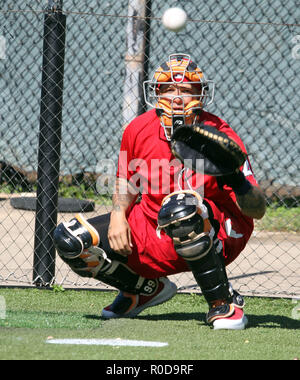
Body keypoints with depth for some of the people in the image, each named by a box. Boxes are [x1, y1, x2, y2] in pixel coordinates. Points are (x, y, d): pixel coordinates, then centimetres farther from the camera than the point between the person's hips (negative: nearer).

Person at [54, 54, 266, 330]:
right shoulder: (139, 130, -5)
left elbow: (258, 211, -19)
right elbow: (127, 183, 14)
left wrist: (237, 182, -40)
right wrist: (118, 214, -6)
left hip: (218, 236, -5)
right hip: (151, 231, 5)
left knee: (180, 206, -40)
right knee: (70, 240, -9)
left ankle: (224, 303, -21)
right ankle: (148, 289, 16)